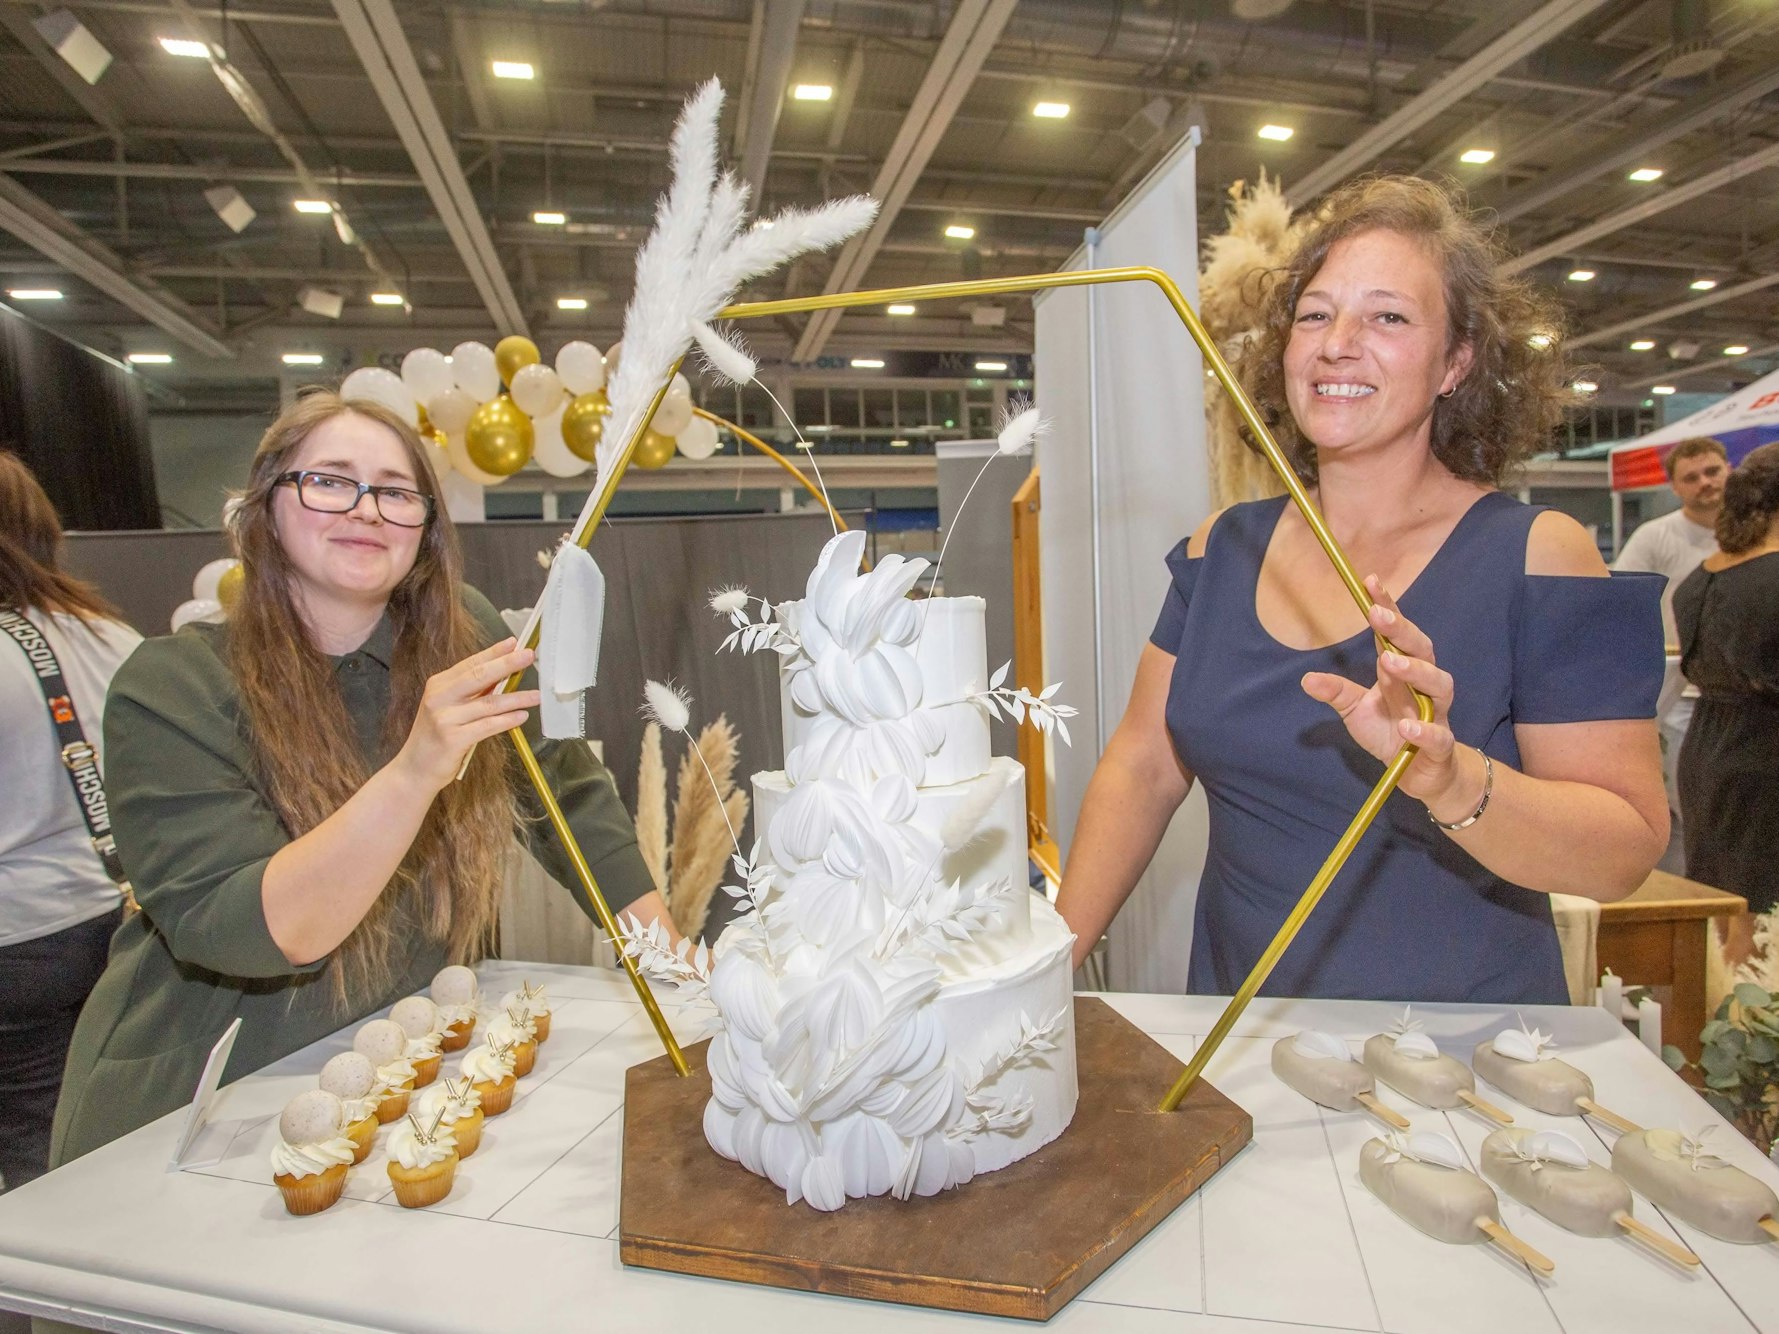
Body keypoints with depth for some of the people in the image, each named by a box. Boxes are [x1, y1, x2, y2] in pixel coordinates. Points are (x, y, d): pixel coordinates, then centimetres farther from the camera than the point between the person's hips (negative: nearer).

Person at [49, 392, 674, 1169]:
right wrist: (417, 771, -36)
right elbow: (240, 932, -22)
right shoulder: (170, 689, -12)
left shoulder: (460, 633, -5)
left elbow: (570, 794, 2)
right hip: (198, 1104, -2)